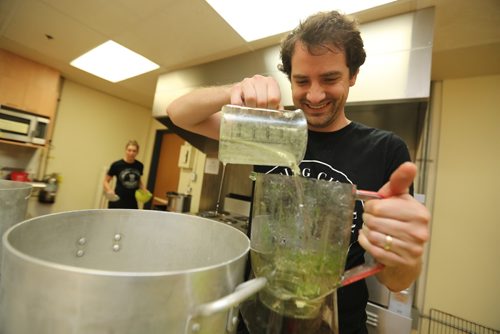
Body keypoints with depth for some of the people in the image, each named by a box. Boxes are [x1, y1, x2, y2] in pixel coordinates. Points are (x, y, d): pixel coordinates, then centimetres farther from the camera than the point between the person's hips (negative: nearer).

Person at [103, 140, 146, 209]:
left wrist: (144, 190, 1)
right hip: (117, 203, -3)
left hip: (132, 204, 4)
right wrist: (109, 190, -20)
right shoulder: (117, 165, -11)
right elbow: (105, 181, -1)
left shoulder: (139, 166, 0)